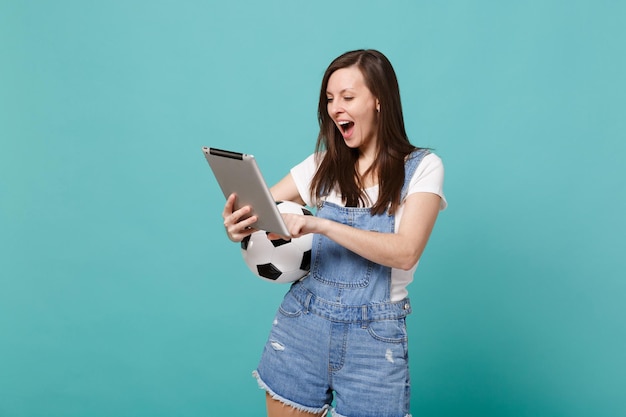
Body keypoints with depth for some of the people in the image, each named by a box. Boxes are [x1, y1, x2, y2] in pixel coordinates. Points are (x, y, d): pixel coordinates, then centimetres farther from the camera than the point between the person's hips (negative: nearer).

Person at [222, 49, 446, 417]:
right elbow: (260, 207, 3)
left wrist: (321, 225, -29)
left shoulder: (422, 167, -5)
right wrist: (239, 224, -21)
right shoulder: (324, 164, 4)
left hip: (375, 336, -3)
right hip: (303, 322, 3)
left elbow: (406, 252, -19)